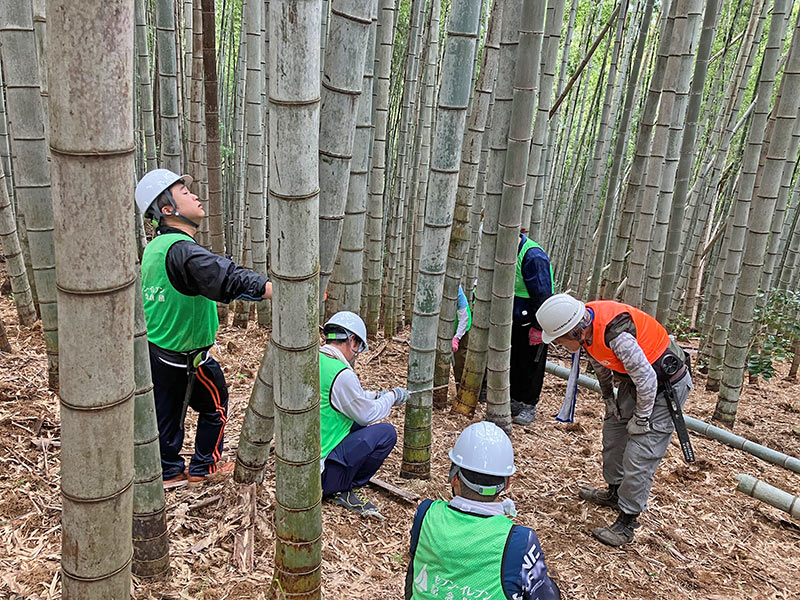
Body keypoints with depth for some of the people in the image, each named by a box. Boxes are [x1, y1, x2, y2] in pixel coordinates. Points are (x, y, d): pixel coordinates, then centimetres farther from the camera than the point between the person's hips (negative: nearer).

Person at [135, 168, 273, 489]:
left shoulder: (153, 248, 4)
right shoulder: (182, 250, -28)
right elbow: (230, 280, -41)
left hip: (152, 351, 8)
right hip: (185, 357, -8)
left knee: (166, 412, 18)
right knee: (215, 403, 15)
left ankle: (169, 471, 33)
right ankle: (203, 466, 29)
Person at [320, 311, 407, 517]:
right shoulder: (341, 375, -21)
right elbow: (368, 415, -7)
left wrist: (376, 395, 24)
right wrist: (392, 397, 10)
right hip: (319, 473, -9)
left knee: (359, 426, 21)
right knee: (386, 432, -5)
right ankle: (343, 489, 3)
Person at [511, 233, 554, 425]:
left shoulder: (534, 257, -25)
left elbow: (542, 295, -23)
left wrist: (538, 327, -20)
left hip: (534, 323, -8)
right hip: (516, 319, 8)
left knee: (531, 365, 5)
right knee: (514, 363, 14)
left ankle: (529, 406, 18)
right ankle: (516, 401, 28)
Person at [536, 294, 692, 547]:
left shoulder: (617, 335, -38)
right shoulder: (585, 324, -10)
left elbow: (647, 379, -28)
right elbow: (600, 363, 10)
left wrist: (640, 419, -15)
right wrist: (609, 398, 14)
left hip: (667, 385, -9)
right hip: (638, 379, 9)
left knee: (639, 455, -8)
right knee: (613, 430, 19)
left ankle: (626, 524, 5)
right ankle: (614, 492, 39)